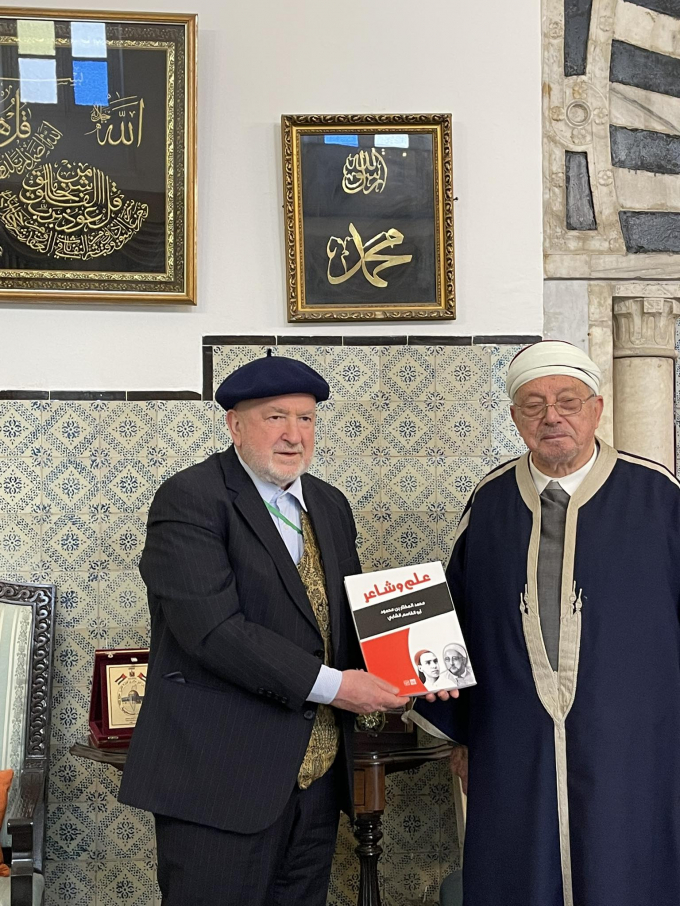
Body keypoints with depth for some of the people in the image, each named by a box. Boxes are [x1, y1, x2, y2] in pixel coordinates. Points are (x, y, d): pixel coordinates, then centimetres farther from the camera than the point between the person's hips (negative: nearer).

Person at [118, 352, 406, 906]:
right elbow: (212, 628, -21)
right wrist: (330, 684, -20)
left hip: (317, 772, 7)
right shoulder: (190, 499, -10)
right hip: (222, 774, -7)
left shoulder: (330, 506, 13)